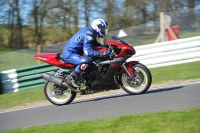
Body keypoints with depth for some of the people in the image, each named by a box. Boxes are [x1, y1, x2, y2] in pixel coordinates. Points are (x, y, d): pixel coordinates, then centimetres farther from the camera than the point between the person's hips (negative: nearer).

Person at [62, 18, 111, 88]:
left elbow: (96, 44, 23)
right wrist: (102, 54, -36)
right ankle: (71, 79, -22)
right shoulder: (88, 34, -22)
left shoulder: (89, 31, 10)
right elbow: (88, 52, -31)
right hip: (69, 54, -11)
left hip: (72, 53, 11)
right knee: (86, 62, -35)